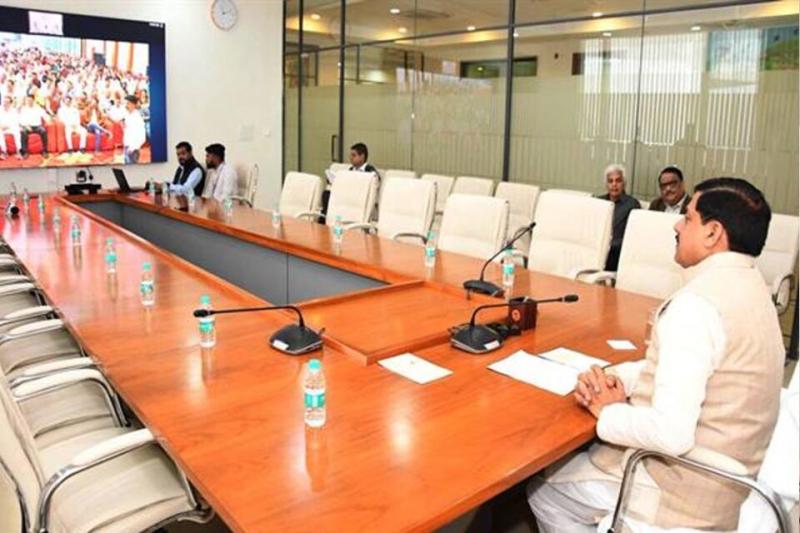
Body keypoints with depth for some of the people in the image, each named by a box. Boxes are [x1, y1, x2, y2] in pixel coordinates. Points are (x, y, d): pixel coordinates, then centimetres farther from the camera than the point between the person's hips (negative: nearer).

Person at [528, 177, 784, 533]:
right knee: (574, 456, 24)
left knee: (543, 490, 11)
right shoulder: (747, 284, 2)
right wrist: (615, 379, -5)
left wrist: (608, 412, -15)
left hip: (681, 499, -9)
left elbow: (671, 433, -34)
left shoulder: (698, 303, -29)